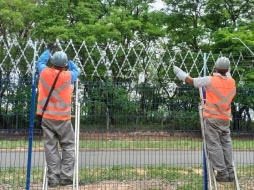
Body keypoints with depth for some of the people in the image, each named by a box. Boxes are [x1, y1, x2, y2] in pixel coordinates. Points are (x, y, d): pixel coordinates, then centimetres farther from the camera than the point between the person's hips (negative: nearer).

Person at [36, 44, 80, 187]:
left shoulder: (44, 73, -1)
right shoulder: (68, 76, -7)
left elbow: (40, 61, 20)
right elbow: (77, 71, 15)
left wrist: (48, 50, 32)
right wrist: (68, 61, 24)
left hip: (47, 117, 3)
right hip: (63, 118, -2)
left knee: (51, 147, 5)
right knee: (68, 146, 8)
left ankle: (53, 178, 4)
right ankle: (65, 177, 2)